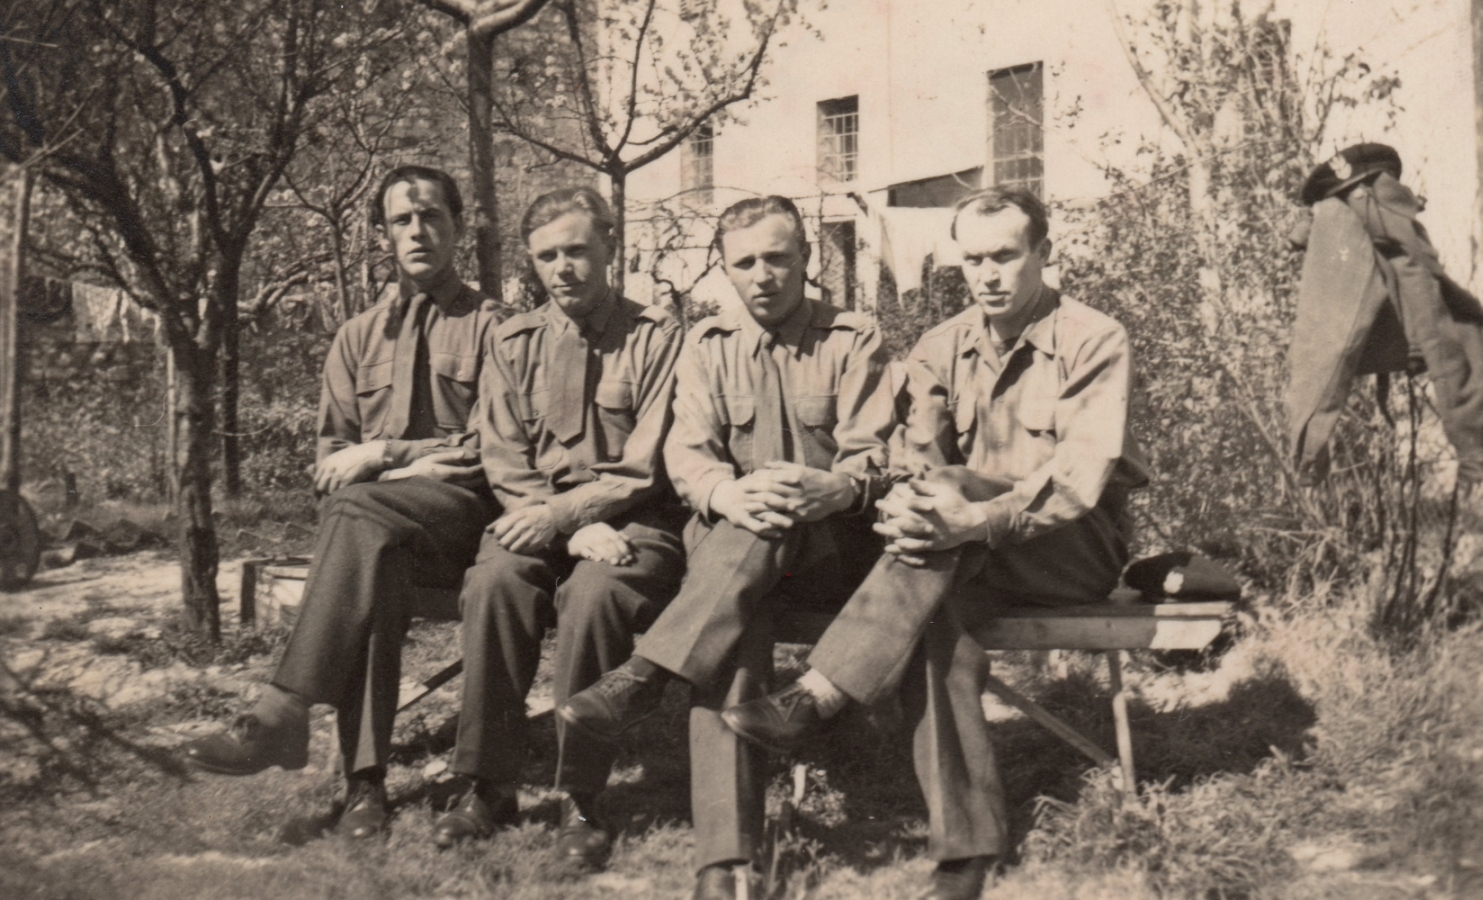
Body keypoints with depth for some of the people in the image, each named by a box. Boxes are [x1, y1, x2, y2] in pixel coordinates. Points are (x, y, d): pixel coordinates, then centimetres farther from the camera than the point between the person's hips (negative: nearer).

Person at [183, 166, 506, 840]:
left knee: (359, 510, -35)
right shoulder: (358, 337, 23)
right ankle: (365, 780, -39)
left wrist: (383, 456, -8)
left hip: (462, 512, -3)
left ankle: (283, 713, -39)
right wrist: (411, 469, -5)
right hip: (376, 523, 3)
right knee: (375, 562, -33)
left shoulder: (489, 327, 10)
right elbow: (330, 461, 18)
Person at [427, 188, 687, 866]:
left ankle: (580, 800, -20)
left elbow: (645, 467, -6)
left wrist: (560, 512, -18)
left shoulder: (655, 337, 0)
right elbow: (506, 466, 4)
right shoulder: (514, 343, 11)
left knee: (592, 594, -34)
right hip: (541, 518, 3)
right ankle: (489, 787, -17)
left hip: (634, 521, -3)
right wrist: (578, 530, -12)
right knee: (493, 582, -28)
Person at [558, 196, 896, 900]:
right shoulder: (707, 345, 16)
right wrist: (730, 492, -24)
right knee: (734, 629, -32)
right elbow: (687, 452, 1)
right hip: (728, 540, 1)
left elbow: (874, 454, -2)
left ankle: (643, 677, -36)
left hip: (834, 544, -1)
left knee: (766, 531, -38)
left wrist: (832, 487, -27)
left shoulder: (854, 341, 10)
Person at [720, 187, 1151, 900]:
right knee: (934, 615, -33)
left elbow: (1081, 477, -19)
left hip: (1080, 548, -4)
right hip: (974, 562, 4)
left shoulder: (1095, 343, -6)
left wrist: (978, 518, -35)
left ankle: (813, 700, -38)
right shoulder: (941, 349, 11)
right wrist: (910, 506, -27)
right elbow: (916, 459, -2)